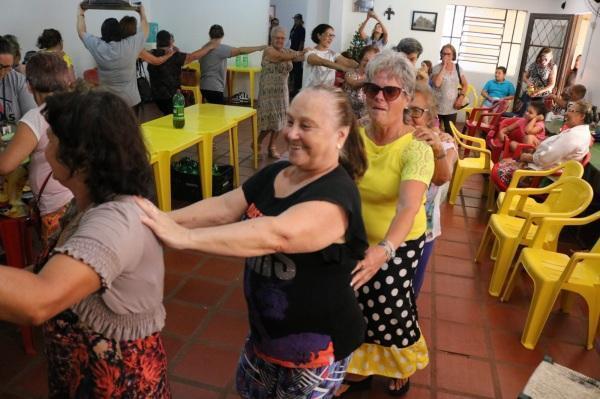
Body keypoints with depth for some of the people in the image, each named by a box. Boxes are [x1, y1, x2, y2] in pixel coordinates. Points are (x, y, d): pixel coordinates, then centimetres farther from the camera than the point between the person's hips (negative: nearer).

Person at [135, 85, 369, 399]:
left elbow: (276, 235, -42)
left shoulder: (336, 195, -27)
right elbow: (223, 208, -9)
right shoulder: (274, 174, -1)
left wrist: (184, 237, -45)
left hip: (316, 343, -7)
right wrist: (165, 220, -24)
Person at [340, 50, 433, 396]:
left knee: (389, 307, 11)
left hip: (399, 244, -3)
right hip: (356, 238, 4)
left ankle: (402, 367, 47)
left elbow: (408, 207, -38)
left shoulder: (416, 149, -23)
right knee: (356, 306, 15)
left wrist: (384, 249, -55)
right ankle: (359, 370, 45)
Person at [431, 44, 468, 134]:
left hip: (451, 108, 3)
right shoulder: (436, 68, -5)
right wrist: (444, 67, -18)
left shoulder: (457, 68, 6)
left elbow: (465, 84, 15)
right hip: (437, 108, -3)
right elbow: (437, 83, -24)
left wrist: (461, 96, -3)